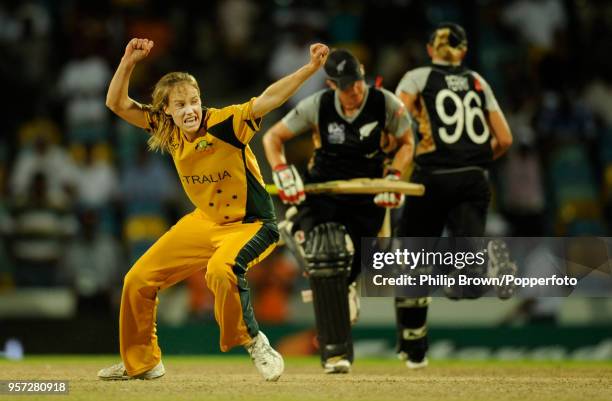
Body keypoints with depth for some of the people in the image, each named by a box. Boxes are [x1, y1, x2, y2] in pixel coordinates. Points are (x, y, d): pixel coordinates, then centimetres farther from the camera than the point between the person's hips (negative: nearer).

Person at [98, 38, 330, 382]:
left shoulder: (225, 123, -25)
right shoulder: (167, 130, -7)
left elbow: (267, 100, -38)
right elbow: (117, 103, -6)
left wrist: (311, 68, -51)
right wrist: (129, 62, -21)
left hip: (251, 225, -7)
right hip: (205, 222, 7)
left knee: (220, 270, -39)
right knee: (138, 281, 8)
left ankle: (254, 342, -18)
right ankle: (141, 363, 29)